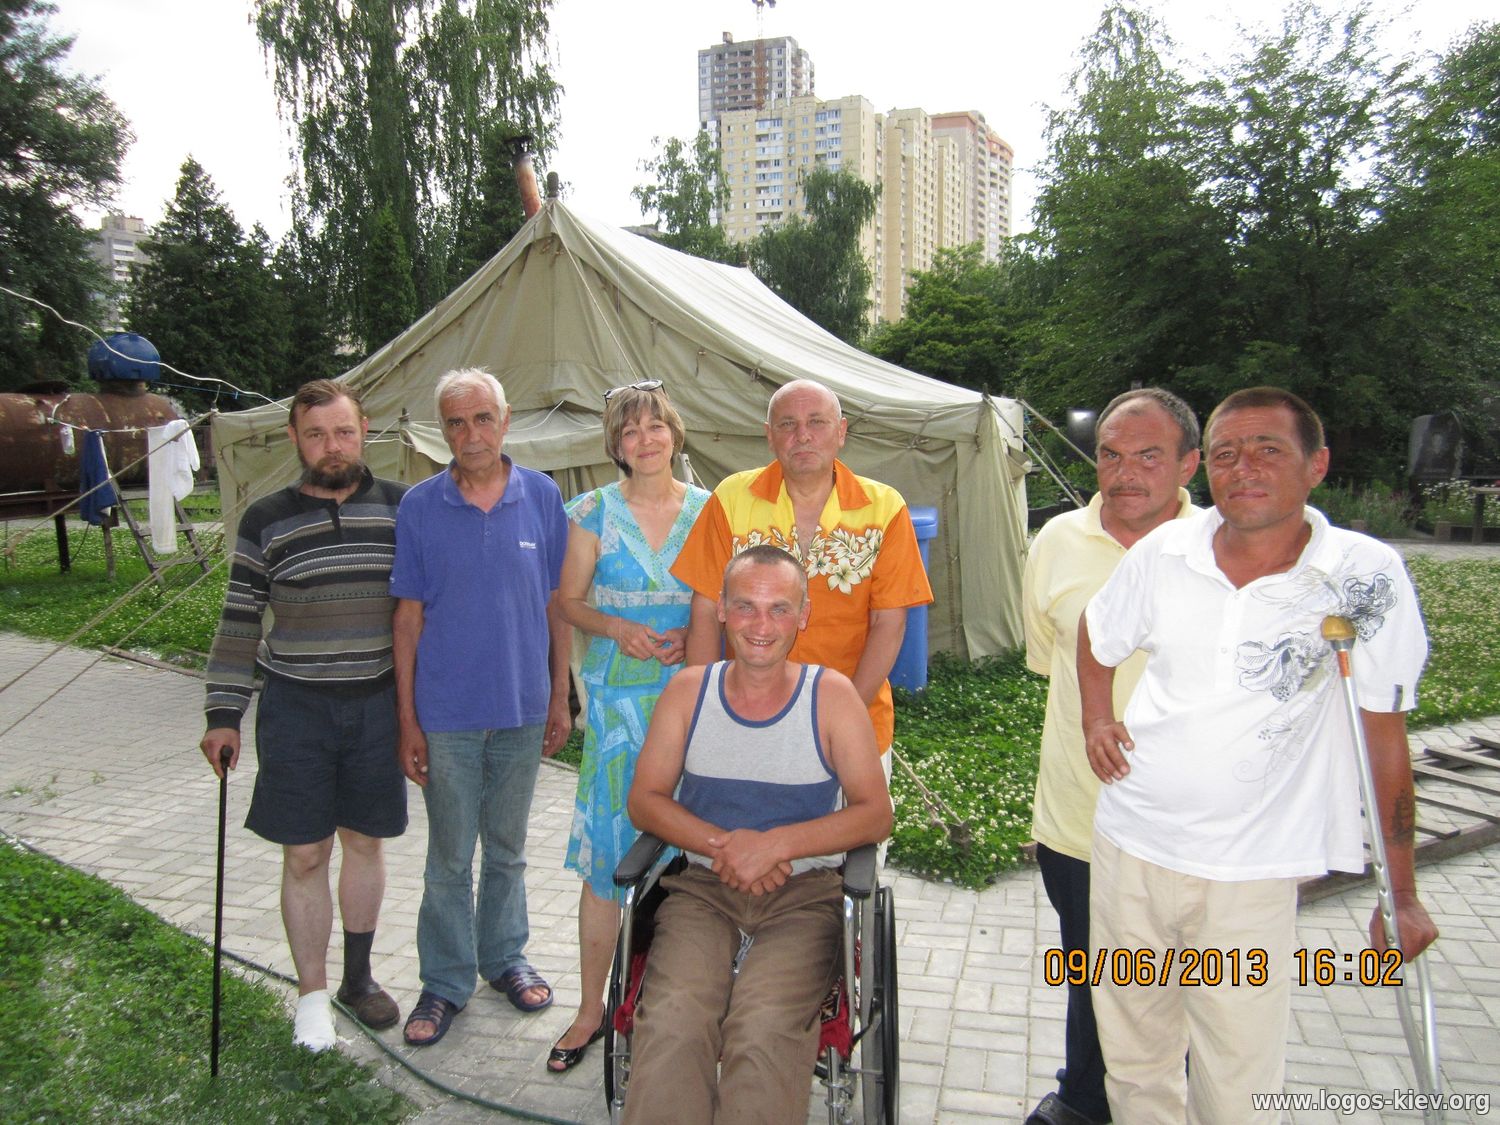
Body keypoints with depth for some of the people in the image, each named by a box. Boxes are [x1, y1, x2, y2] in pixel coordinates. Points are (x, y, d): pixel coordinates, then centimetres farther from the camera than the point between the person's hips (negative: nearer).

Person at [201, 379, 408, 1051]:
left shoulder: (401, 509, 0)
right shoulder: (266, 521, -1)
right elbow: (240, 623, 2)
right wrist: (223, 715, -1)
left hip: (378, 704, 1)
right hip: (295, 710, -1)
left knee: (364, 842, 14)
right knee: (304, 854, 5)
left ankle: (358, 977, 31)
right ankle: (312, 996, 20)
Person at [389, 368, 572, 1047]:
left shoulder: (542, 498, -2)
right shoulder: (419, 507, -5)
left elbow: (557, 604, 4)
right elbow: (409, 616, -3)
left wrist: (559, 697, 3)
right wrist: (407, 719, -4)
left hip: (523, 709, 2)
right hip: (447, 712, -1)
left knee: (507, 846, 18)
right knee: (450, 856, 10)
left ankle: (504, 957, 37)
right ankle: (445, 981, 27)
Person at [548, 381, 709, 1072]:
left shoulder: (707, 509, 4)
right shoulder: (595, 511, 2)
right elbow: (569, 601, 5)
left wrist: (693, 636, -10)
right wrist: (619, 628, -13)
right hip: (618, 698, -1)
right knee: (605, 850, 2)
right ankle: (591, 1007, 17)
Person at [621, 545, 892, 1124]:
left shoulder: (831, 695, 0)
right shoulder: (688, 690, 6)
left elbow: (875, 813, -2)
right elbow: (645, 800, 6)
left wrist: (775, 844, -15)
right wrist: (721, 845, -11)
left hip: (804, 892, -1)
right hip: (704, 887, 2)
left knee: (764, 1026, -29)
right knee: (671, 1019, -27)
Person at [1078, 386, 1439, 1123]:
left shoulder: (1366, 579, -12)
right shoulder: (1165, 553, -5)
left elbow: (1383, 736, -5)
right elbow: (1097, 634, 16)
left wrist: (1401, 894, -2)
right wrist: (1096, 717, 1)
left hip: (1252, 875, -3)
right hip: (1129, 845, 3)